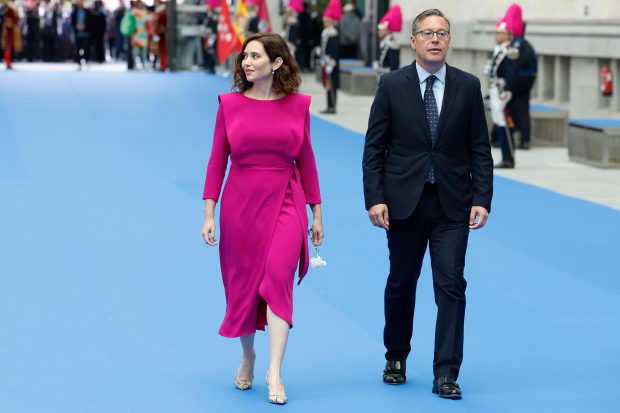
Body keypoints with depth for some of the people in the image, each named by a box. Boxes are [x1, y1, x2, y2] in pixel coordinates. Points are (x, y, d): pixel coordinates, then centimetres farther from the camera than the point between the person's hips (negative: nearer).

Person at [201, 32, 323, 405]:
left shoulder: (298, 105, 0)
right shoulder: (230, 104, 0)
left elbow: (306, 160, 7)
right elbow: (218, 160, 2)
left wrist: (317, 214, 9)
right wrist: (209, 214, -2)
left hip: (285, 203, -1)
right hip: (240, 203, 1)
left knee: (278, 277, -17)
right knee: (242, 285, 9)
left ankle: (275, 374, -18)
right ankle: (247, 357, 33)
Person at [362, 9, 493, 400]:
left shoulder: (468, 86, 2)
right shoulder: (391, 85, -1)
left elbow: (480, 149, 3)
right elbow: (374, 148, -1)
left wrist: (482, 199, -6)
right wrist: (375, 199, -9)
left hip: (452, 205, 0)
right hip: (404, 202, 0)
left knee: (451, 286, -5)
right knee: (401, 284, 12)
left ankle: (446, 374, -1)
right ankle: (396, 358, 31)